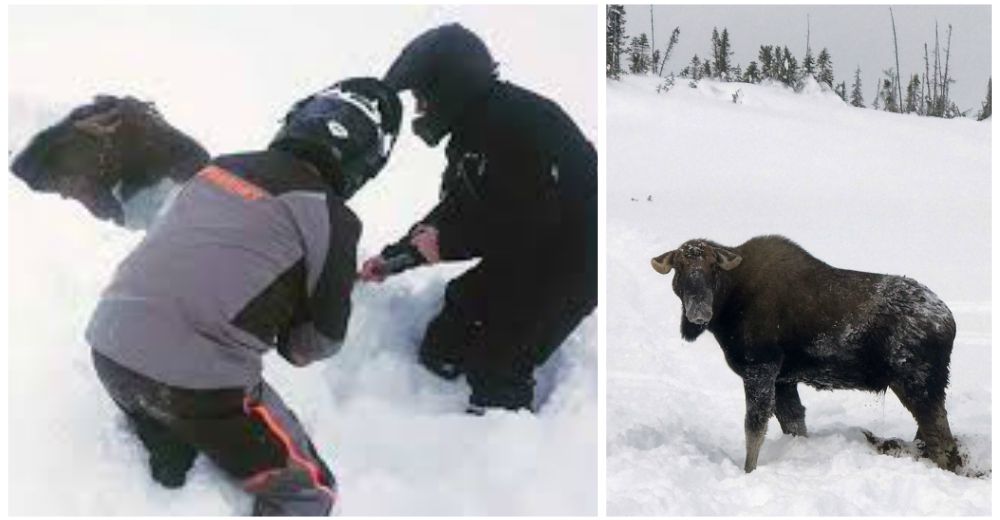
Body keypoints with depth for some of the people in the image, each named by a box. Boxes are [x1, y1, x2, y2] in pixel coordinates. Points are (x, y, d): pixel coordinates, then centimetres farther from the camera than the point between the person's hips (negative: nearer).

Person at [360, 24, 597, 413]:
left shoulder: (523, 121, -24)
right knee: (440, 352, 10)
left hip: (568, 265, -9)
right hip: (518, 261, 10)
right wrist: (392, 258, 8)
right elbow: (455, 211, 13)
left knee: (496, 367, -15)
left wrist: (447, 243, -20)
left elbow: (533, 221, -28)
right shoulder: (473, 130, 7)